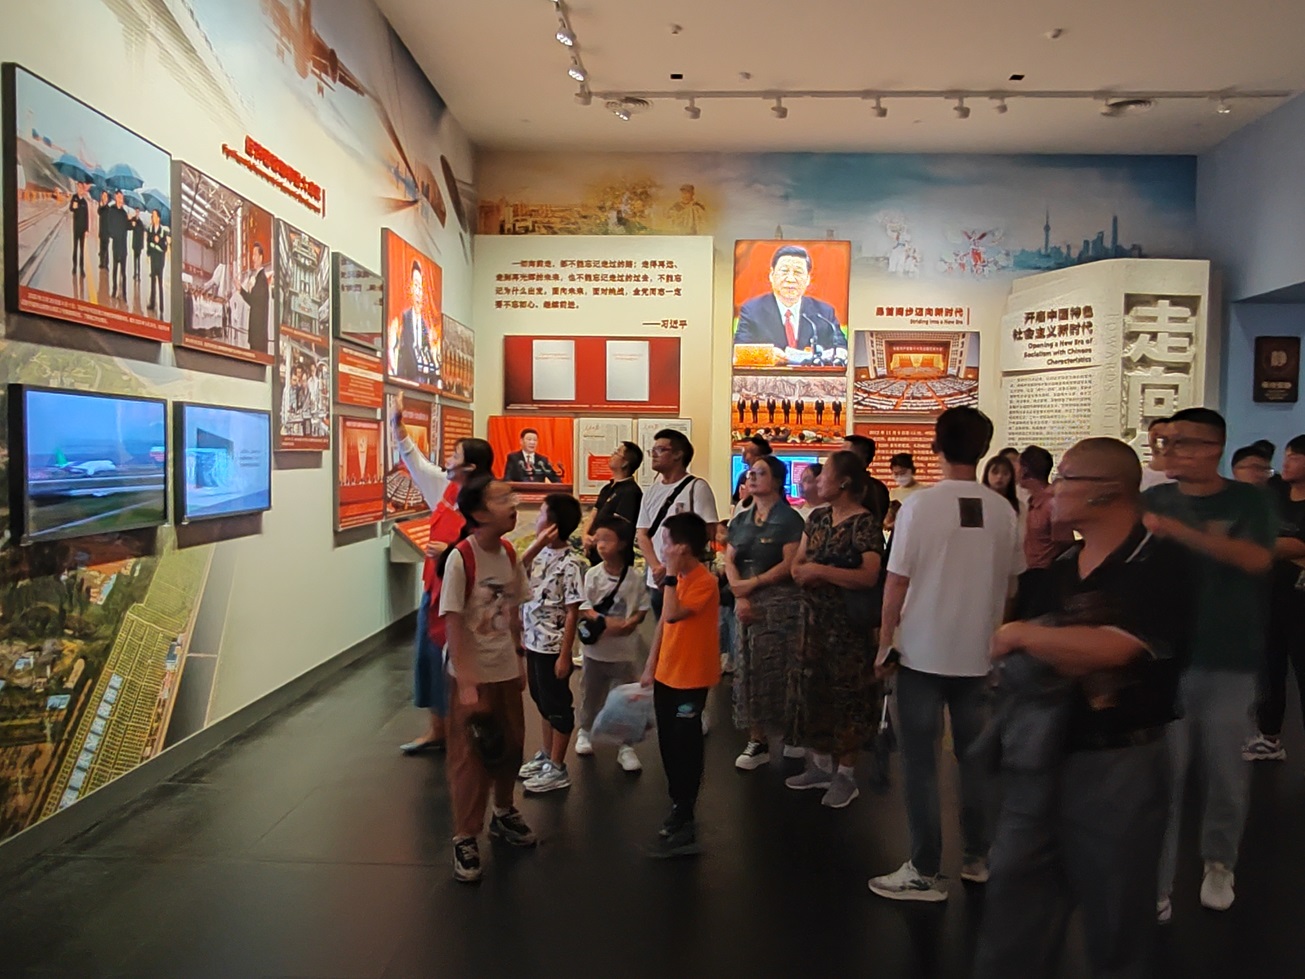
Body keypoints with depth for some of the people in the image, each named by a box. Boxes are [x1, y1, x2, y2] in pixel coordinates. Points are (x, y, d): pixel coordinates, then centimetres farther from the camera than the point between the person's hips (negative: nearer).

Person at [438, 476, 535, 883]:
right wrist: (466, 684, -20)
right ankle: (465, 839, 21)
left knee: (510, 746, 19)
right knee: (470, 757, 5)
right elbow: (453, 625, -19)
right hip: (472, 675, -6)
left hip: (506, 671, 6)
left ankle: (504, 814, 42)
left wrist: (519, 660, 11)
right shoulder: (459, 560, -20)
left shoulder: (509, 554, 0)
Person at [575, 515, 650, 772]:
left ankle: (624, 745, 18)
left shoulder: (633, 577, -7)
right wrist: (605, 622, -25)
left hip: (625, 648, -1)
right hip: (596, 646, 1)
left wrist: (631, 622, -20)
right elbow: (583, 607, -11)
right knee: (591, 693, 17)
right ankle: (585, 731, 41)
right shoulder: (592, 575, -7)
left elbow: (643, 607, 0)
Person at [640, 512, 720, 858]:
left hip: (691, 680, -8)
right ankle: (679, 808, 31)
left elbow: (673, 614, -32)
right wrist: (651, 666, 11)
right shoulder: (679, 578, 7)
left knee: (685, 749, 0)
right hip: (666, 675, 8)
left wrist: (670, 575, -24)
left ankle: (684, 823, 11)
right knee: (669, 746, 16)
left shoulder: (704, 582, -20)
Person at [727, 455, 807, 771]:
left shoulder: (788, 519, -3)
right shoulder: (741, 520, 15)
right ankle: (756, 741, 11)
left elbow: (790, 564, -12)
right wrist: (739, 595, -8)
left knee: (778, 671, -4)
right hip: (746, 603, 6)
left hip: (780, 602, -5)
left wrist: (753, 583, -12)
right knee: (749, 670, 5)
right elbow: (729, 560, 7)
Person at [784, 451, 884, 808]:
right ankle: (820, 764, 29)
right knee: (812, 688, 14)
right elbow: (797, 566, 8)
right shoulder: (817, 518, 8)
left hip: (848, 623, -7)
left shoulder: (864, 523, -15)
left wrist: (821, 570, -22)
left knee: (846, 694, 3)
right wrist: (806, 572, -15)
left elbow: (869, 576, -25)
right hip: (814, 617, 8)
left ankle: (846, 774, 17)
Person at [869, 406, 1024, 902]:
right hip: (979, 653, 4)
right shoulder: (1003, 512, -2)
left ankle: (925, 873, 11)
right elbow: (1011, 585, 6)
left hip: (923, 652, -4)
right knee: (975, 755, 16)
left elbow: (897, 583, -10)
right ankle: (977, 858, 29)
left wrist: (885, 645, 0)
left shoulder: (919, 506, -13)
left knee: (920, 760, 5)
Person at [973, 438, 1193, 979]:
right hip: (1042, 754, 6)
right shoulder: (1061, 568, 8)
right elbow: (1011, 649, 12)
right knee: (1016, 884, 13)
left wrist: (1022, 635, -14)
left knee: (1114, 908, 13)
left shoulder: (1160, 563, -13)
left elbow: (1110, 648, -26)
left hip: (1120, 764, -6)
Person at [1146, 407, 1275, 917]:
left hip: (1229, 663, 0)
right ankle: (1155, 887, 12)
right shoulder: (1155, 501, 2)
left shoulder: (1248, 501, -1)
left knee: (1226, 776, 12)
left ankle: (1219, 864, 36)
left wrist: (1179, 531, -29)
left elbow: (1257, 559, -19)